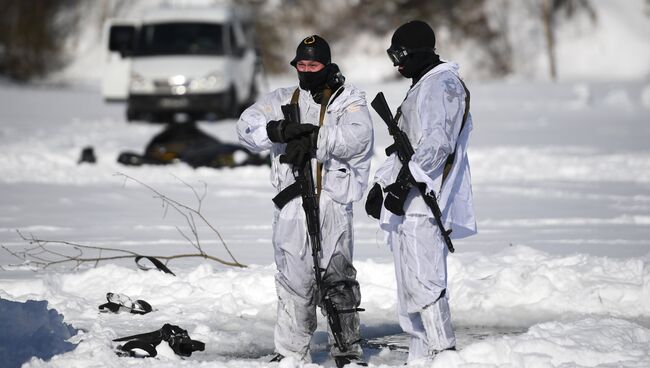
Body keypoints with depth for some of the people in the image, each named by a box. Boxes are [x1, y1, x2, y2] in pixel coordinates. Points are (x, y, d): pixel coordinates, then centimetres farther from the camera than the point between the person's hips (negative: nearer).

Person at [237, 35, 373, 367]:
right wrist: (282, 130, -17)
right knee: (293, 277, 8)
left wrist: (313, 141, -21)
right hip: (291, 200, 4)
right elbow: (247, 126, 1)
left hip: (332, 200, -4)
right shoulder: (282, 100, 17)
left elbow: (356, 137, -12)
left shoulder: (349, 99, 7)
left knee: (338, 276, -6)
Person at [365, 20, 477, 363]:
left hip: (422, 202, -10)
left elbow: (436, 142, -20)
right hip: (406, 205, 10)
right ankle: (421, 357, 12)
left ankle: (443, 351, -13)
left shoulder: (442, 86, -9)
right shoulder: (421, 87, 23)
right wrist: (381, 183, 25)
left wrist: (405, 181, -23)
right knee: (411, 284, 10)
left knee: (423, 282, -13)